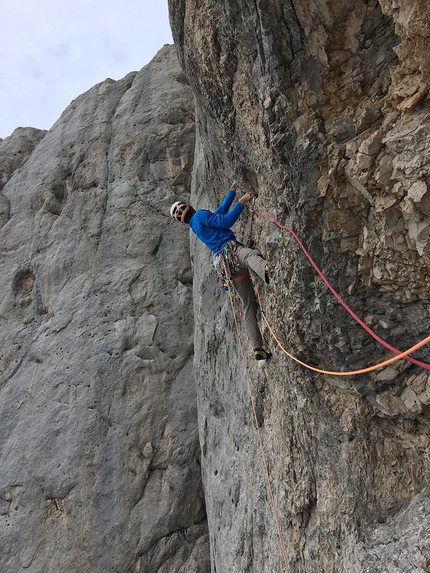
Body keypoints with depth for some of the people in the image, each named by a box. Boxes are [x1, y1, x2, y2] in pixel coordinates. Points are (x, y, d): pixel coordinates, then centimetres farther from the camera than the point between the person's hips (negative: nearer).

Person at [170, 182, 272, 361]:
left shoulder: (196, 226, 31)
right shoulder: (200, 215, 7)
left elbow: (221, 211, 40)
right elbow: (226, 221, -7)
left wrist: (232, 191, 44)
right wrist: (242, 202, -4)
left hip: (227, 262, 8)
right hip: (231, 248, -8)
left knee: (249, 306, 6)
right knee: (252, 255, -45)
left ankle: (258, 349, 2)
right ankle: (266, 269, -83)